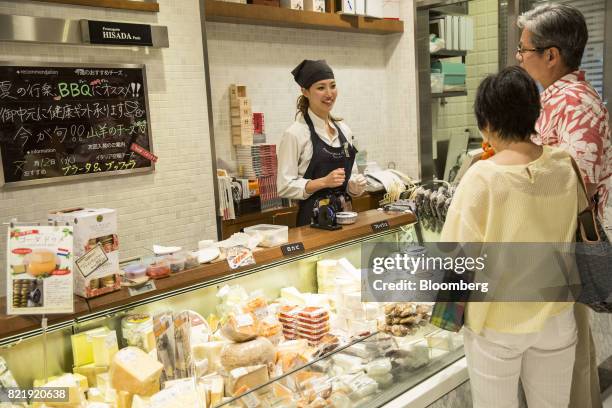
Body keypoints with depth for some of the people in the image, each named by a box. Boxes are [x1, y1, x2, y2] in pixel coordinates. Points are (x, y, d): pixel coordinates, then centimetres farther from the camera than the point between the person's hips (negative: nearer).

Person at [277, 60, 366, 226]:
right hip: (314, 217, -5)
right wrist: (324, 182, -24)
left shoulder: (344, 129, 7)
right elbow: (285, 186, -14)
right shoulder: (295, 133, -11)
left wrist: (354, 187, -4)